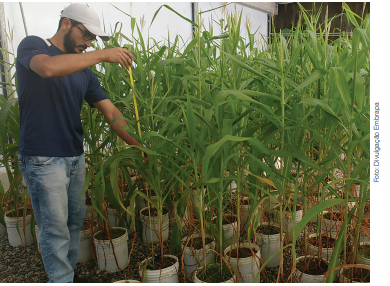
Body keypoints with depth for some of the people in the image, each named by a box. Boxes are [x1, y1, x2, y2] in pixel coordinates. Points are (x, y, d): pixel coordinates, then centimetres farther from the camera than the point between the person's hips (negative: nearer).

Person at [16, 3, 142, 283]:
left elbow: (112, 113, 5)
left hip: (76, 157, 6)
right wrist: (102, 55, -26)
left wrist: (140, 146, -5)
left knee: (75, 222, 14)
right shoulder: (32, 45, -4)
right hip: (43, 158, -6)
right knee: (55, 230, 0)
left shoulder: (83, 71, 11)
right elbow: (48, 68, -30)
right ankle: (62, 280, 15)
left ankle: (68, 275, 30)